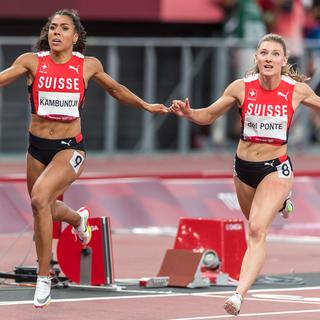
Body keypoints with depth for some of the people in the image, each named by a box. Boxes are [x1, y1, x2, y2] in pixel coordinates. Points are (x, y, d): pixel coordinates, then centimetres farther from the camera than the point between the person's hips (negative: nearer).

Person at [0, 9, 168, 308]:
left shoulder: (88, 66, -1)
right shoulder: (32, 61, -4)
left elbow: (115, 89, 17)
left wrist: (145, 105, 19)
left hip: (70, 147, -3)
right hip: (38, 146, 3)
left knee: (40, 198, -27)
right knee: (45, 209, 21)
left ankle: (43, 278, -18)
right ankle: (78, 218, 60)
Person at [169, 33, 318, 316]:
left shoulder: (297, 90, -9)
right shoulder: (242, 87, -8)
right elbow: (209, 115, 3)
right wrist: (188, 113, -16)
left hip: (276, 168, -3)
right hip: (244, 167, 3)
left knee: (257, 229, -21)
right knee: (254, 226, 25)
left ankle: (239, 295, -29)